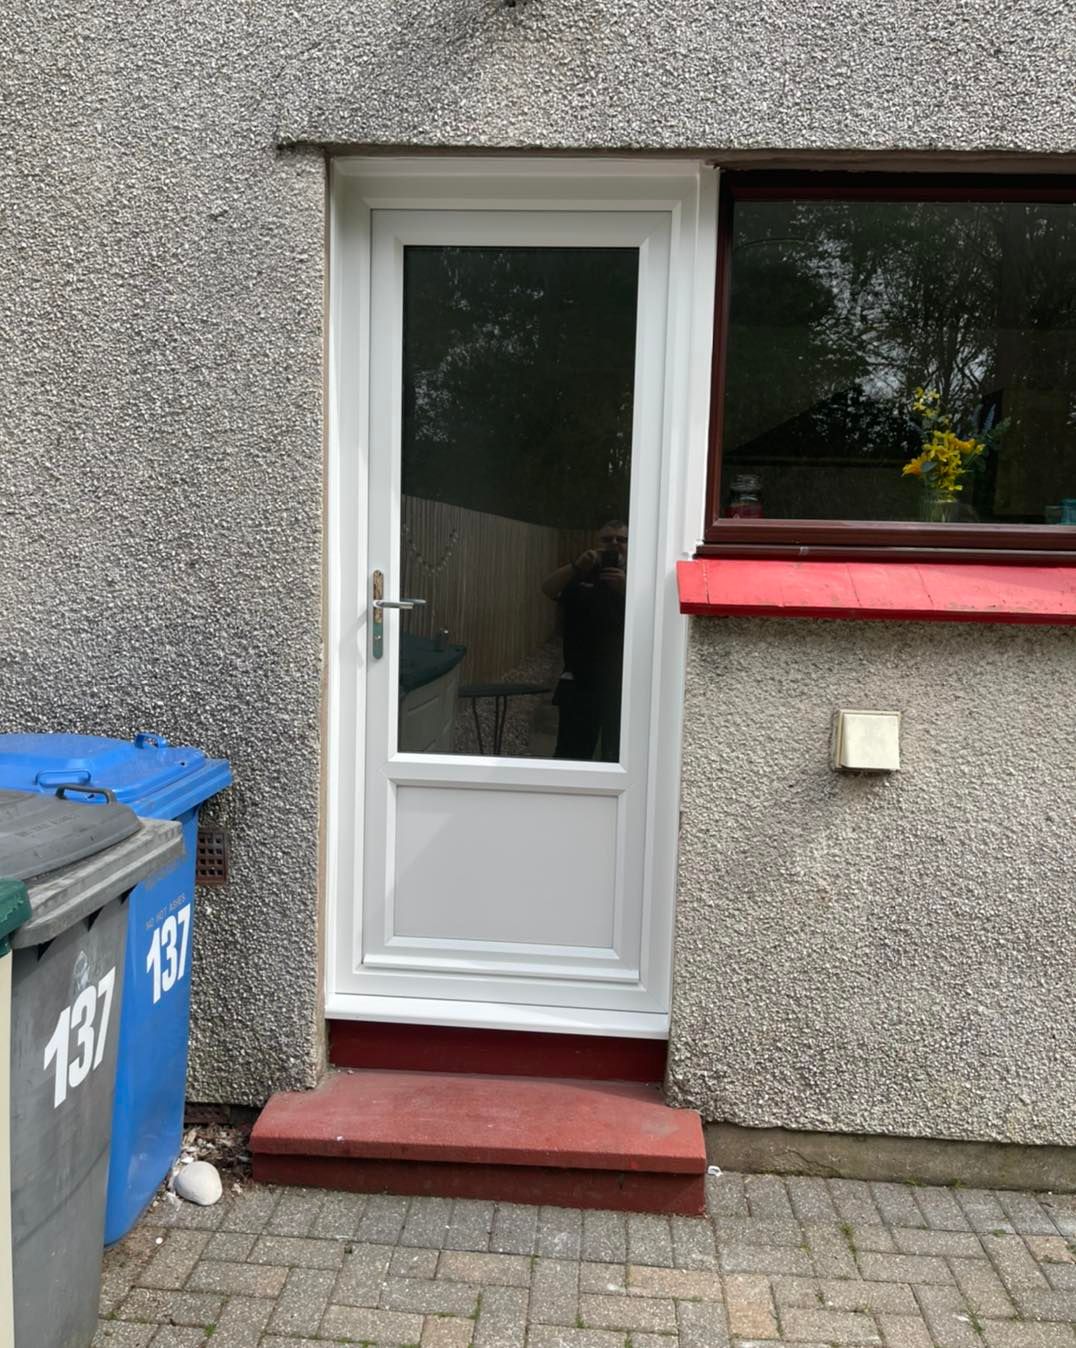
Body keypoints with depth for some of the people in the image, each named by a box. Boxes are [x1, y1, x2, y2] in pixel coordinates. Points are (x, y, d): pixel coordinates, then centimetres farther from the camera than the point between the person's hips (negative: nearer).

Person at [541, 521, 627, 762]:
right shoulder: (579, 575, 11)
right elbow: (548, 589, -8)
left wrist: (627, 587, -22)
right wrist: (577, 566, -25)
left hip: (621, 685, 0)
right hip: (579, 682, 0)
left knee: (616, 756, 3)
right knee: (570, 755, 0)